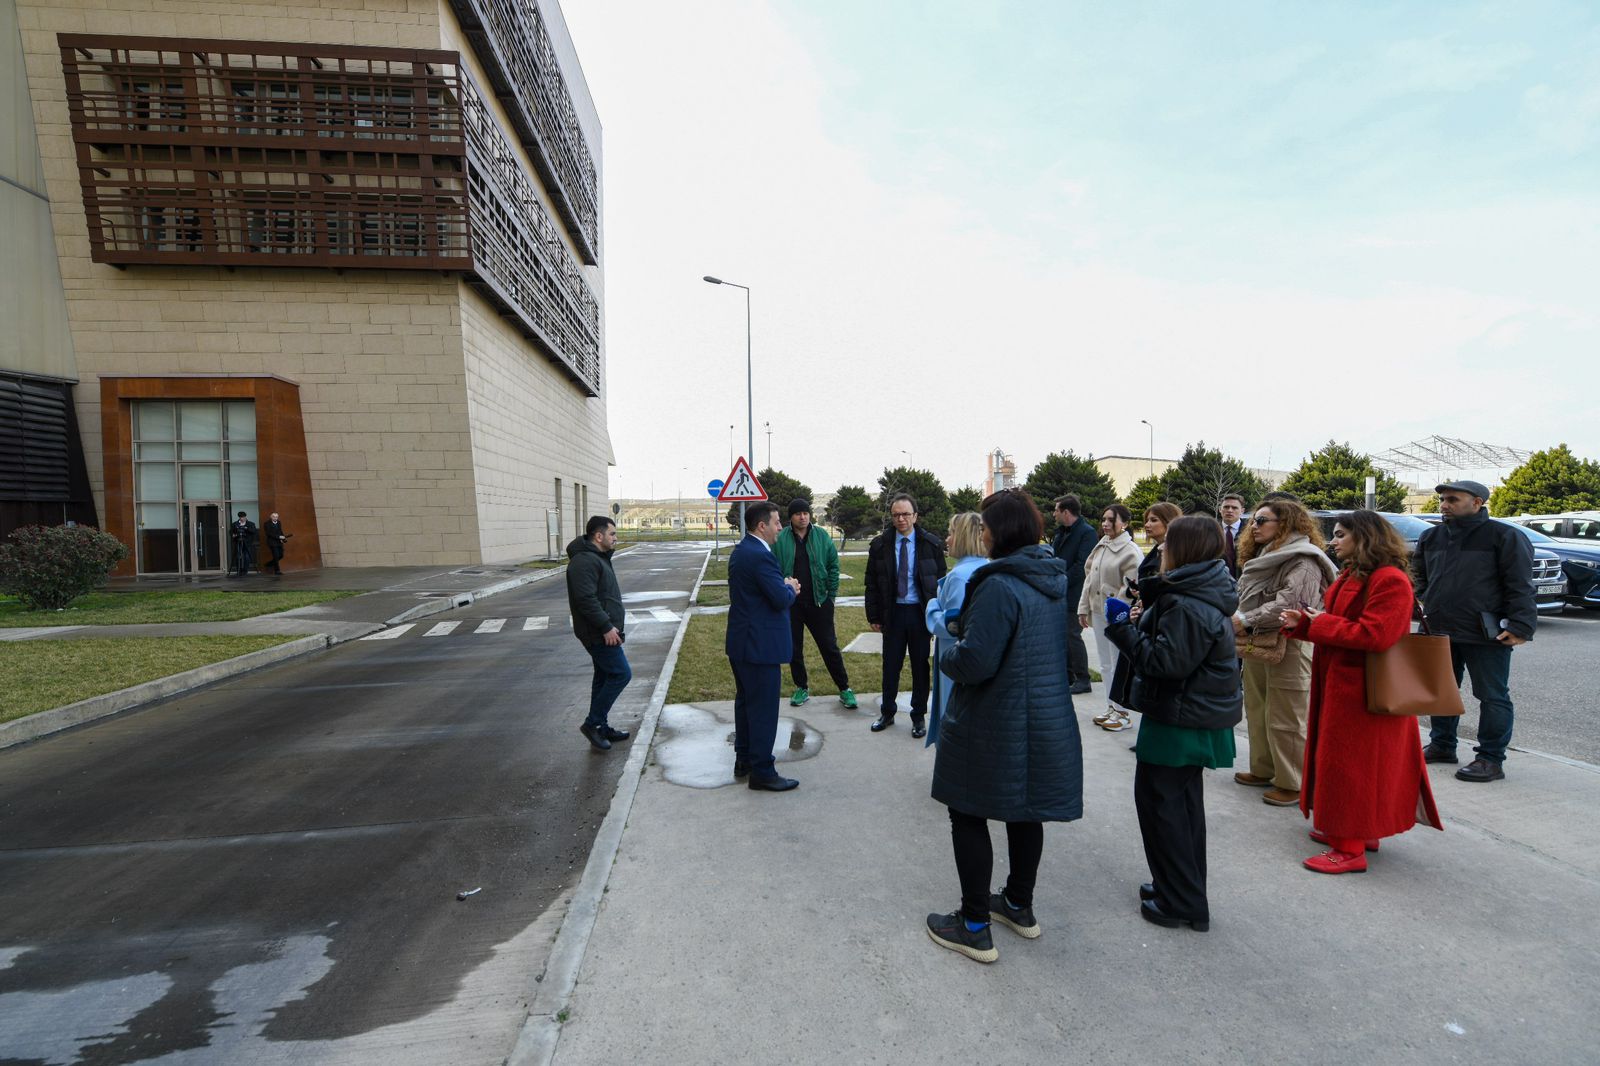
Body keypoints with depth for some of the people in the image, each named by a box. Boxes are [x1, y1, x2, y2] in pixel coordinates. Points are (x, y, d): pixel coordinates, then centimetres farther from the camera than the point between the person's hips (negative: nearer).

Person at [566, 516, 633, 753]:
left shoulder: (597, 557, 15)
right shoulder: (584, 561, -19)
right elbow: (586, 599, -27)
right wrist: (606, 627, -24)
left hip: (602, 632, 11)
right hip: (599, 634, -11)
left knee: (605, 677, 15)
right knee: (621, 674, -7)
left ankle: (601, 728, 24)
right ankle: (593, 723, 3)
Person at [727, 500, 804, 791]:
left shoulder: (740, 552, 10)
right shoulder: (761, 556, -22)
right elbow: (781, 599, -23)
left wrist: (785, 587, 5)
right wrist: (791, 588, -3)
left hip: (740, 642, 11)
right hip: (760, 645, -11)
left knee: (745, 702, 19)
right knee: (764, 709, -1)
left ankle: (744, 760, 31)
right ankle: (762, 772, 8)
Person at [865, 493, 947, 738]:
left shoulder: (931, 544, -2)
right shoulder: (880, 545, 0)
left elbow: (941, 580, 2)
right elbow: (871, 583, 4)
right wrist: (873, 616, 0)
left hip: (921, 612, -1)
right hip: (892, 612, 1)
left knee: (920, 665, 9)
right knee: (890, 664, 9)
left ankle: (919, 716, 23)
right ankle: (887, 713, 26)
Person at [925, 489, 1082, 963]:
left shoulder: (1000, 586, -24)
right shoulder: (1056, 579, 4)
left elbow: (975, 662, -28)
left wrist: (948, 655, -6)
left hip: (994, 725, -8)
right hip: (1046, 721, 8)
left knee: (968, 815, 7)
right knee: (1026, 811, 21)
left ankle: (974, 927, 16)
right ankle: (1020, 906, 38)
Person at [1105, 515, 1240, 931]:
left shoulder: (1188, 606, -24)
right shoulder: (1205, 595, 10)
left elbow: (1166, 662, -28)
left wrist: (1124, 629, -21)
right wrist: (1145, 621, 3)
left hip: (1179, 721, -11)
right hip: (1197, 717, 11)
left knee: (1159, 800, 1)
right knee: (1182, 801, 20)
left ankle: (1181, 903, 11)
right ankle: (1186, 892, 34)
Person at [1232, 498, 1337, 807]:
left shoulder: (1302, 560, -13)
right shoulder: (1260, 558, 17)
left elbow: (1287, 603, -24)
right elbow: (1244, 597, 18)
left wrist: (1246, 620, -19)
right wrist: (1237, 619, -1)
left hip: (1287, 648, -9)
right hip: (1255, 645, 10)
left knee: (1284, 720, -2)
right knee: (1257, 713, 18)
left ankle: (1292, 785, 9)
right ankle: (1263, 770, 31)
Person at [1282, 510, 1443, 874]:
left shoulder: (1390, 580, -18)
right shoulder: (1351, 575, 14)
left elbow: (1373, 635, -27)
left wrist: (1320, 623, -17)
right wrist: (1302, 624, 1)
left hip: (1363, 691, -10)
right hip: (1340, 685, 10)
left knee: (1351, 764, -3)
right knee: (1340, 761, 17)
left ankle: (1351, 848, 7)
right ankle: (1358, 832, 30)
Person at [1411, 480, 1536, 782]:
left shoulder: (1505, 536, -6)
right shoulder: (1430, 537, 10)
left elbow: (1520, 587, -10)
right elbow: (1419, 575, 23)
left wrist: (1520, 626, -17)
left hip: (1486, 635, -6)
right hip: (1439, 632, 6)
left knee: (1492, 697, 4)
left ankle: (1491, 759, 11)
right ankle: (1441, 745, 27)